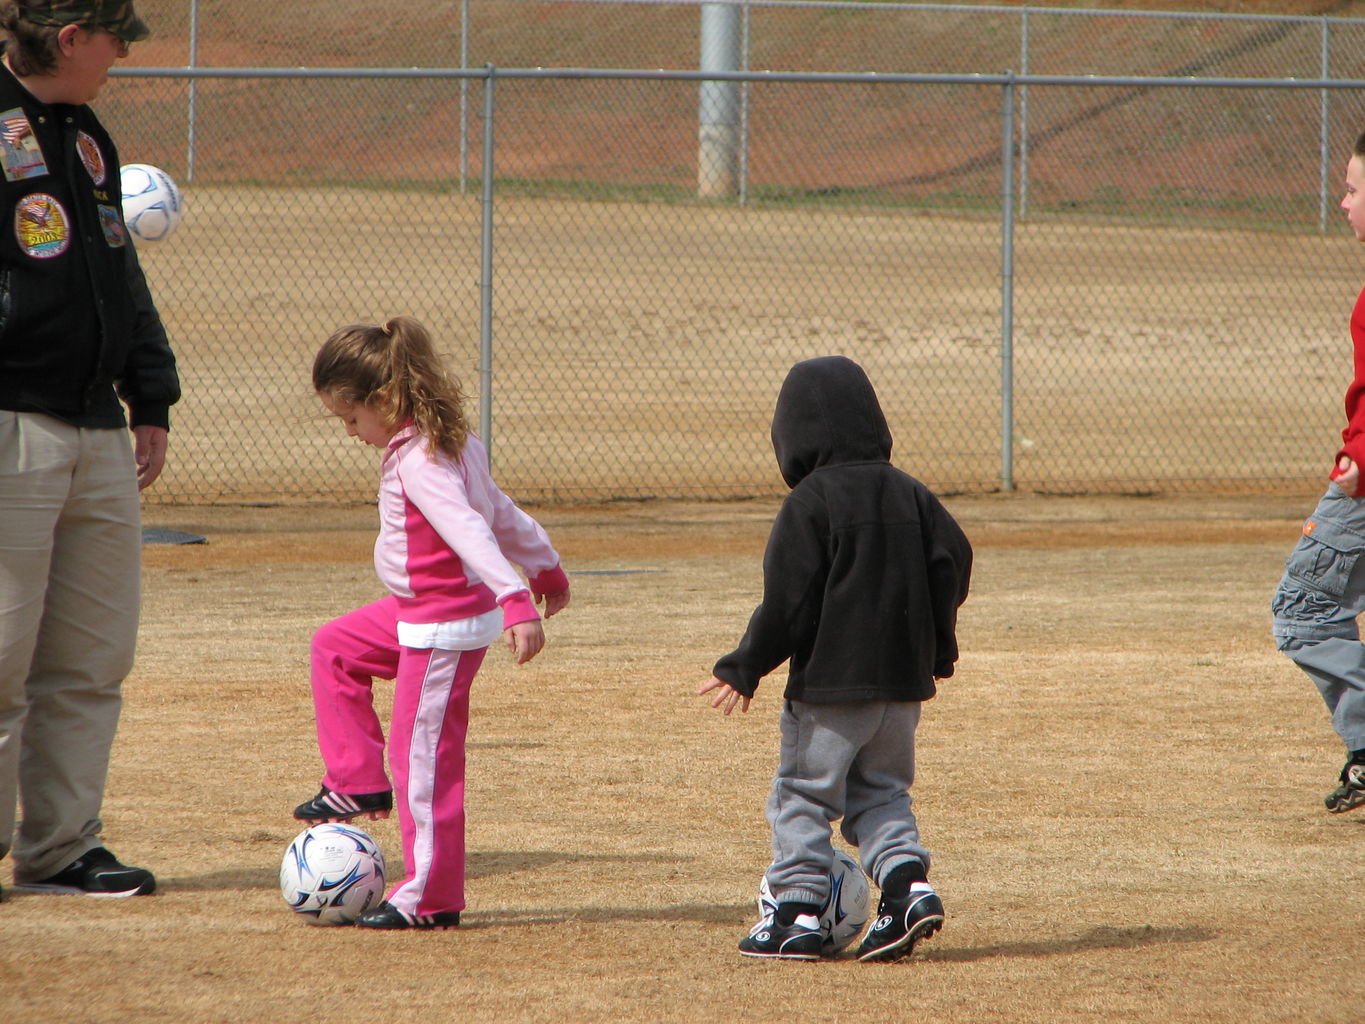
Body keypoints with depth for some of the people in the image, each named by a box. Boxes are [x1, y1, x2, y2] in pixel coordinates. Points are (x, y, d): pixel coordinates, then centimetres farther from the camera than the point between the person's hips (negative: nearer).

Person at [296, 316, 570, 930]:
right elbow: (501, 513, 17)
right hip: (415, 613, 11)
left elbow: (470, 531, -36)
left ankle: (430, 899, 2)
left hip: (444, 626, -11)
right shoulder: (450, 443, 6)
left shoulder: (418, 463, -24)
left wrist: (516, 602, -47)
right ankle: (358, 784, 24)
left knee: (423, 753, -5)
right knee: (335, 648, 25)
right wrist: (546, 567, 30)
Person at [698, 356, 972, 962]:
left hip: (830, 684, -6)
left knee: (802, 797, 4)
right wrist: (939, 647, 20)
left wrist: (743, 670, -9)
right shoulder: (910, 495, 7)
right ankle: (908, 883, 0)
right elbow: (953, 560, 8)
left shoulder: (810, 503, -12)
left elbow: (787, 599, -15)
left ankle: (797, 917, 3)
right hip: (903, 683, 6)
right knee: (880, 792, 19)